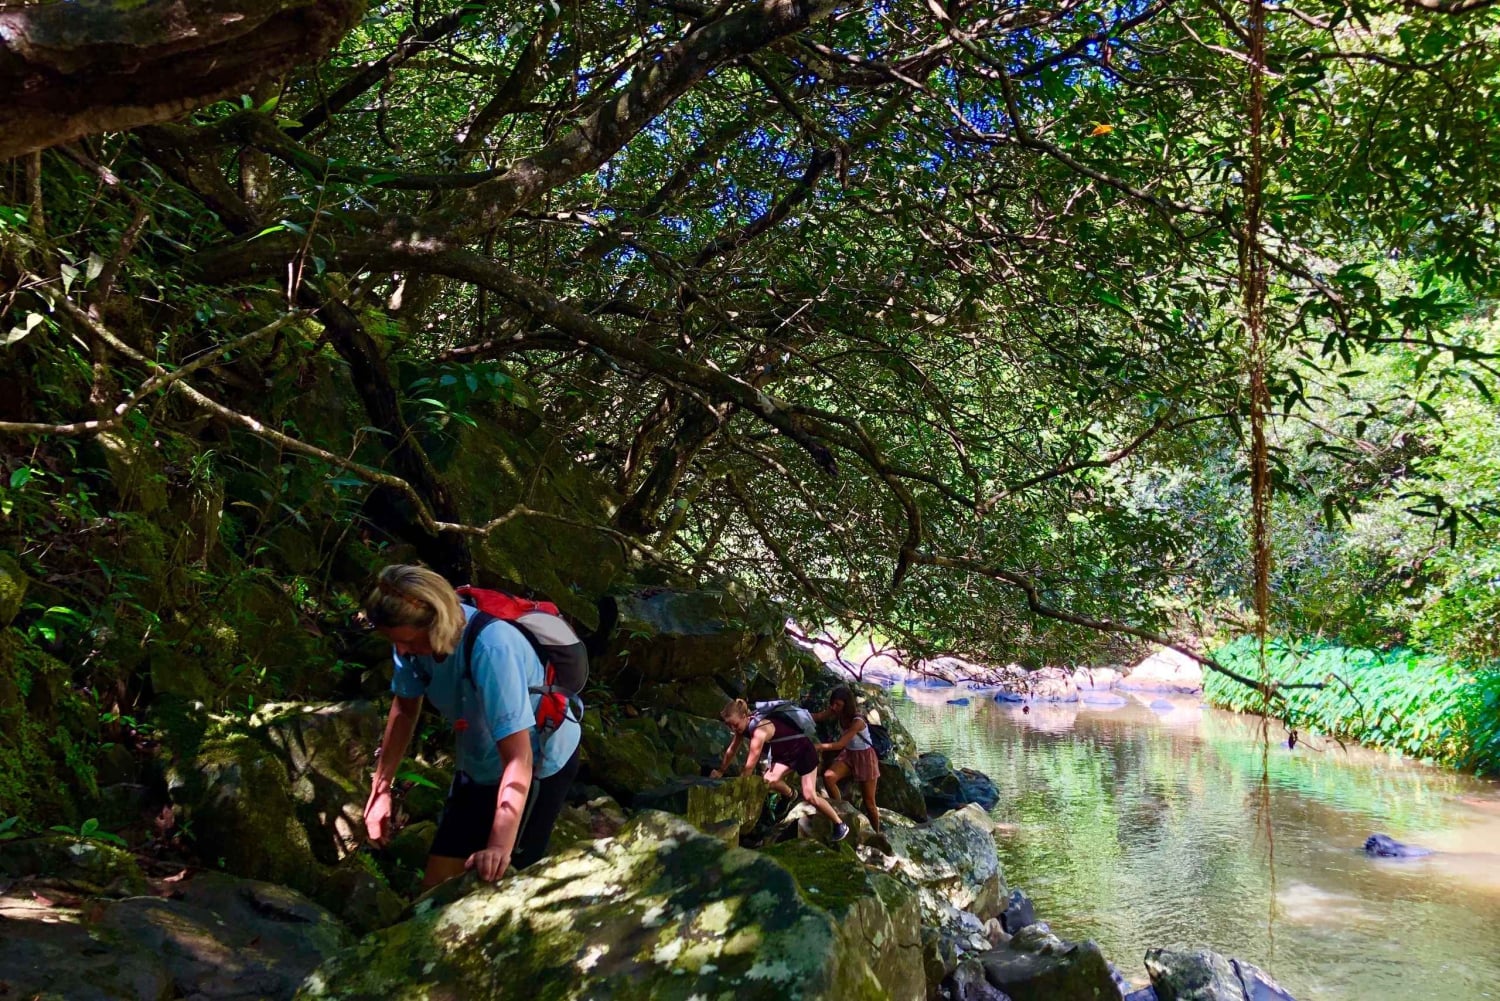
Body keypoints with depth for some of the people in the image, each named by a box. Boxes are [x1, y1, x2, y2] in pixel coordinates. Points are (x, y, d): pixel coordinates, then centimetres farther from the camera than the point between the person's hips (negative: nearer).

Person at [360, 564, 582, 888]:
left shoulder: (490, 648, -37)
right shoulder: (414, 635, -17)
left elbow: (519, 758, -39)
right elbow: (405, 709, 2)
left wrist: (500, 846, -45)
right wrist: (381, 788, 8)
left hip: (540, 764, -6)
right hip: (480, 765, 6)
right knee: (437, 886, 9)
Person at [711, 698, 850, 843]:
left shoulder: (760, 730, -34)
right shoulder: (744, 726, -9)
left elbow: (750, 765, -30)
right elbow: (731, 751, 8)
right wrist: (720, 771, 15)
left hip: (804, 752, -7)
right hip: (786, 755, 7)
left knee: (809, 796, -10)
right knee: (769, 780, -16)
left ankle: (840, 825, 6)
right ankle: (790, 795, 15)